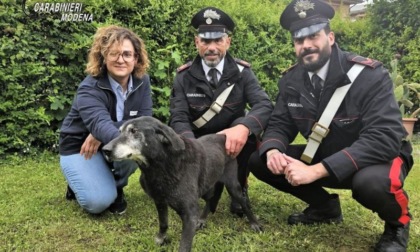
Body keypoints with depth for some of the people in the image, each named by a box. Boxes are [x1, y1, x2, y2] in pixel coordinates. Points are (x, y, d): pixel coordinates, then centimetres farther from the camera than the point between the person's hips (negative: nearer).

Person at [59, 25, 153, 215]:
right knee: (98, 201, -24)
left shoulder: (142, 81, -13)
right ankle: (82, 182, 13)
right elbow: (100, 123, -45)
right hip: (79, 147, -4)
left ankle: (116, 187, -1)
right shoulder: (89, 88, -27)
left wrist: (101, 135, -32)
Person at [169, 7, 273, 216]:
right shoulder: (184, 76, -8)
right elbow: (178, 119, -17)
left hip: (232, 141, 0)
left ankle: (239, 188, -6)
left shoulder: (242, 72, -8)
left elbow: (265, 105, -22)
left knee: (249, 128, -31)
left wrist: (243, 127, -46)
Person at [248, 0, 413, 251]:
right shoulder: (291, 80, -6)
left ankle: (398, 223, -2)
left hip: (377, 157, -5)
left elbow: (384, 137, -32)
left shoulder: (369, 74, -23)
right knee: (259, 161, -8)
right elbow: (279, 124, -1)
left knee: (371, 182, -41)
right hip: (324, 158, 5)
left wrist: (316, 171, -39)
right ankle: (325, 206, 11)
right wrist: (272, 151, -28)